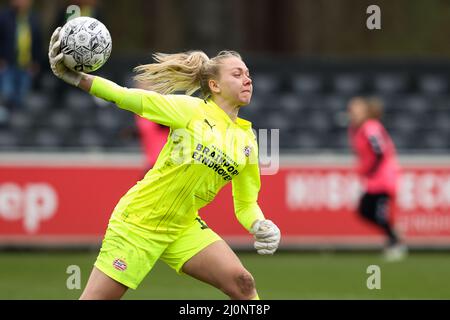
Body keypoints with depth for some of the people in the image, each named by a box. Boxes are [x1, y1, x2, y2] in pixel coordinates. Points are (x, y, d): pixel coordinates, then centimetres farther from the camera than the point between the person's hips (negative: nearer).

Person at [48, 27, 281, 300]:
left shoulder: (247, 139, 5)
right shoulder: (191, 109, -10)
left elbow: (246, 204, 11)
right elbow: (127, 97, -15)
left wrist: (260, 226, -11)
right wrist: (76, 77, -27)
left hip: (183, 227, 5)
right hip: (138, 222, -5)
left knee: (242, 283, -13)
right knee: (97, 298, -6)